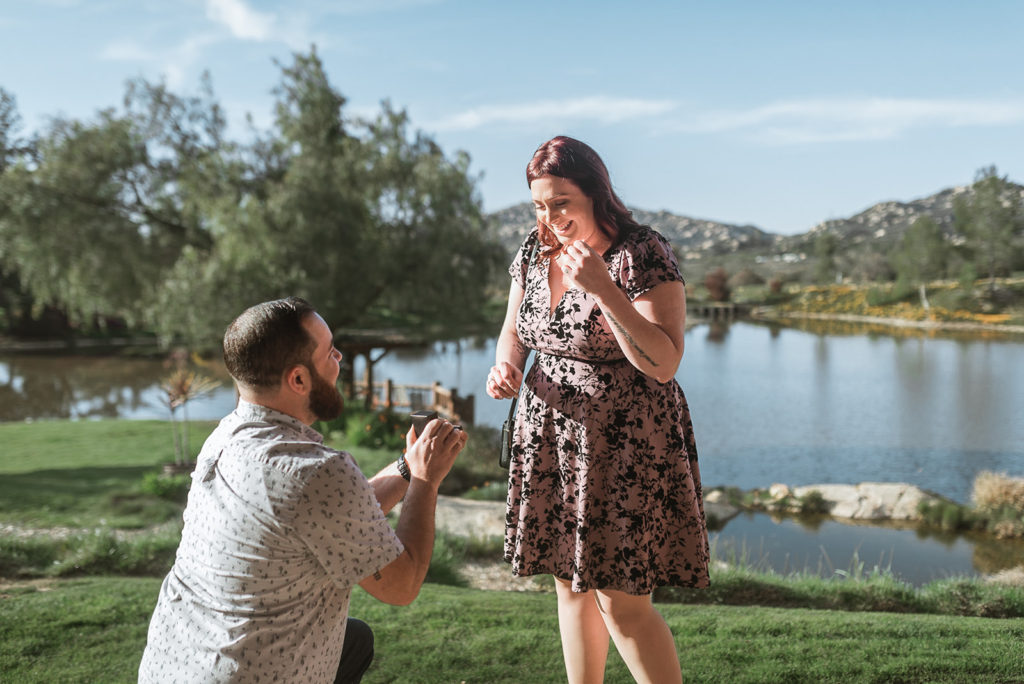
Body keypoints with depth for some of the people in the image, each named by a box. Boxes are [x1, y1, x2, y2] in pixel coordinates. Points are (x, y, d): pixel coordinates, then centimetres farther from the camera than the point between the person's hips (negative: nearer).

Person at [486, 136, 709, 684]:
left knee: (621, 601, -3)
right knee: (570, 583, 16)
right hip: (550, 441, 7)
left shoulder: (644, 255, -15)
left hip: (623, 447, -6)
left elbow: (664, 364, -22)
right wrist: (506, 367, -6)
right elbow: (513, 331, 16)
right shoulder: (534, 251, 4)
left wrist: (603, 289, -29)